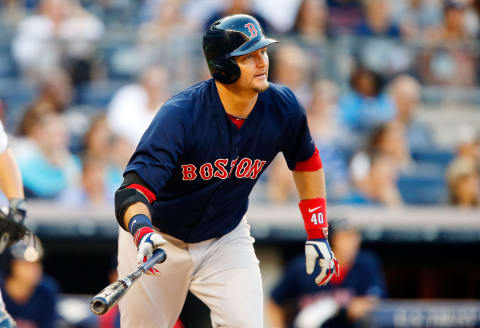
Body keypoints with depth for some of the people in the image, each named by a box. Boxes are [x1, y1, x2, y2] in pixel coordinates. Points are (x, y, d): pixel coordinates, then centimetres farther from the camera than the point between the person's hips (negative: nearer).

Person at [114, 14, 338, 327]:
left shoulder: (283, 108, -15)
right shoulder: (180, 114, -29)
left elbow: (306, 159, 7)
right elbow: (133, 190, -36)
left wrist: (317, 233, 4)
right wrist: (142, 231, -58)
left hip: (226, 240, 2)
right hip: (159, 238, -2)